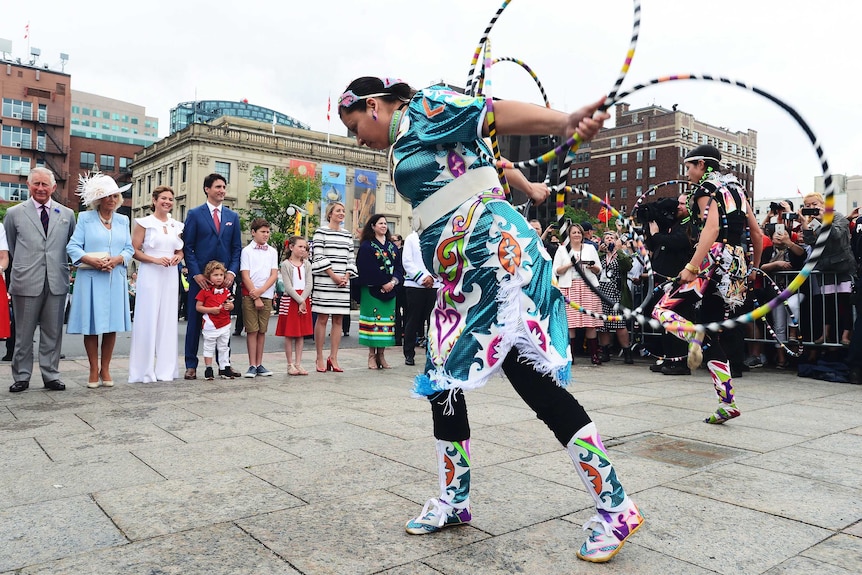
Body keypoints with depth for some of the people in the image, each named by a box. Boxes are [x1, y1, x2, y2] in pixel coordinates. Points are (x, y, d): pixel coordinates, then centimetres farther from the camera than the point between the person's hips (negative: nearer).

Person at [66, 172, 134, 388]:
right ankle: (93, 370, 9)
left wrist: (117, 259, -11)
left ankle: (105, 369, 13)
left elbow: (129, 248, 9)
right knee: (91, 325, -1)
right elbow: (73, 246, -2)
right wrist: (91, 260, -19)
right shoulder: (85, 218, 6)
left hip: (115, 279, 3)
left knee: (112, 324, 3)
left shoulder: (123, 220, 14)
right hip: (90, 278, -2)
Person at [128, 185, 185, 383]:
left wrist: (179, 257, 0)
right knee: (147, 320, -4)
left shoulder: (176, 225, 14)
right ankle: (144, 370, 4)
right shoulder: (144, 223, 0)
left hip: (170, 276, 5)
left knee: (168, 320, 6)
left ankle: (166, 368, 13)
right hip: (150, 275, -5)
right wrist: (155, 259, -16)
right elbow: (134, 251, -4)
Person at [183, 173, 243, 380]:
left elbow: (237, 247, 10)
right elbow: (188, 247, -2)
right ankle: (191, 365, 10)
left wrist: (232, 272, -3)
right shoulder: (195, 214, 2)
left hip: (224, 277, 3)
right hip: (200, 277, -3)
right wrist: (196, 273, -11)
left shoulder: (233, 216, 12)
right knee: (195, 320, 3)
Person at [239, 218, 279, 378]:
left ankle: (259, 364, 12)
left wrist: (261, 291, -11)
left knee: (262, 331, 6)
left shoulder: (272, 252, 10)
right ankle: (252, 365, 2)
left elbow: (274, 275, 3)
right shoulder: (247, 251, 1)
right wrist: (255, 297, -9)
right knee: (252, 330, -2)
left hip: (267, 295, 3)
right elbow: (245, 276, -4)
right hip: (250, 295, -3)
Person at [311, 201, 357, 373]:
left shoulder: (347, 235, 16)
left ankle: (333, 358, 9)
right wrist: (333, 276, -11)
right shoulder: (321, 231, 1)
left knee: (338, 319, 4)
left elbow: (350, 259, 14)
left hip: (343, 282, 5)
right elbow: (318, 257, -7)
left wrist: (346, 277, -2)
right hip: (325, 281, -5)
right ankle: (320, 358, 4)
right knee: (322, 318, -2)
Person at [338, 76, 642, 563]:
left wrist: (566, 122, -35)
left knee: (538, 383, -11)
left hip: (497, 256, -10)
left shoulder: (423, 108, -1)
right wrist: (530, 188, 42)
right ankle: (454, 501, 28)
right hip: (460, 281, 10)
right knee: (443, 382, 12)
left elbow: (493, 114, -19)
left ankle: (616, 508, 2)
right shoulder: (405, 142, 25)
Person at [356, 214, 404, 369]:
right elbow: (366, 270, -10)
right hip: (372, 290, -5)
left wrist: (393, 282, -9)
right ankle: (372, 355, 3)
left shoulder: (393, 247, 16)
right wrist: (382, 285, -13)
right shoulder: (366, 246, -1)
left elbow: (399, 267, 10)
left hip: (390, 291, 5)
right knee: (373, 320, -4)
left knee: (387, 320, 4)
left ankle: (381, 355, 11)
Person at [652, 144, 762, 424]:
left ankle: (694, 335, -29)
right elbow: (757, 233, 21)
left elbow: (712, 228, -21)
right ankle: (727, 403, 5)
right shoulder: (735, 187, 20)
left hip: (714, 261, -8)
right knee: (713, 336, 9)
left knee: (662, 309, -1)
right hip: (736, 264, 8)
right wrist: (754, 267, 31)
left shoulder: (707, 189, -4)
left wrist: (691, 267, -26)